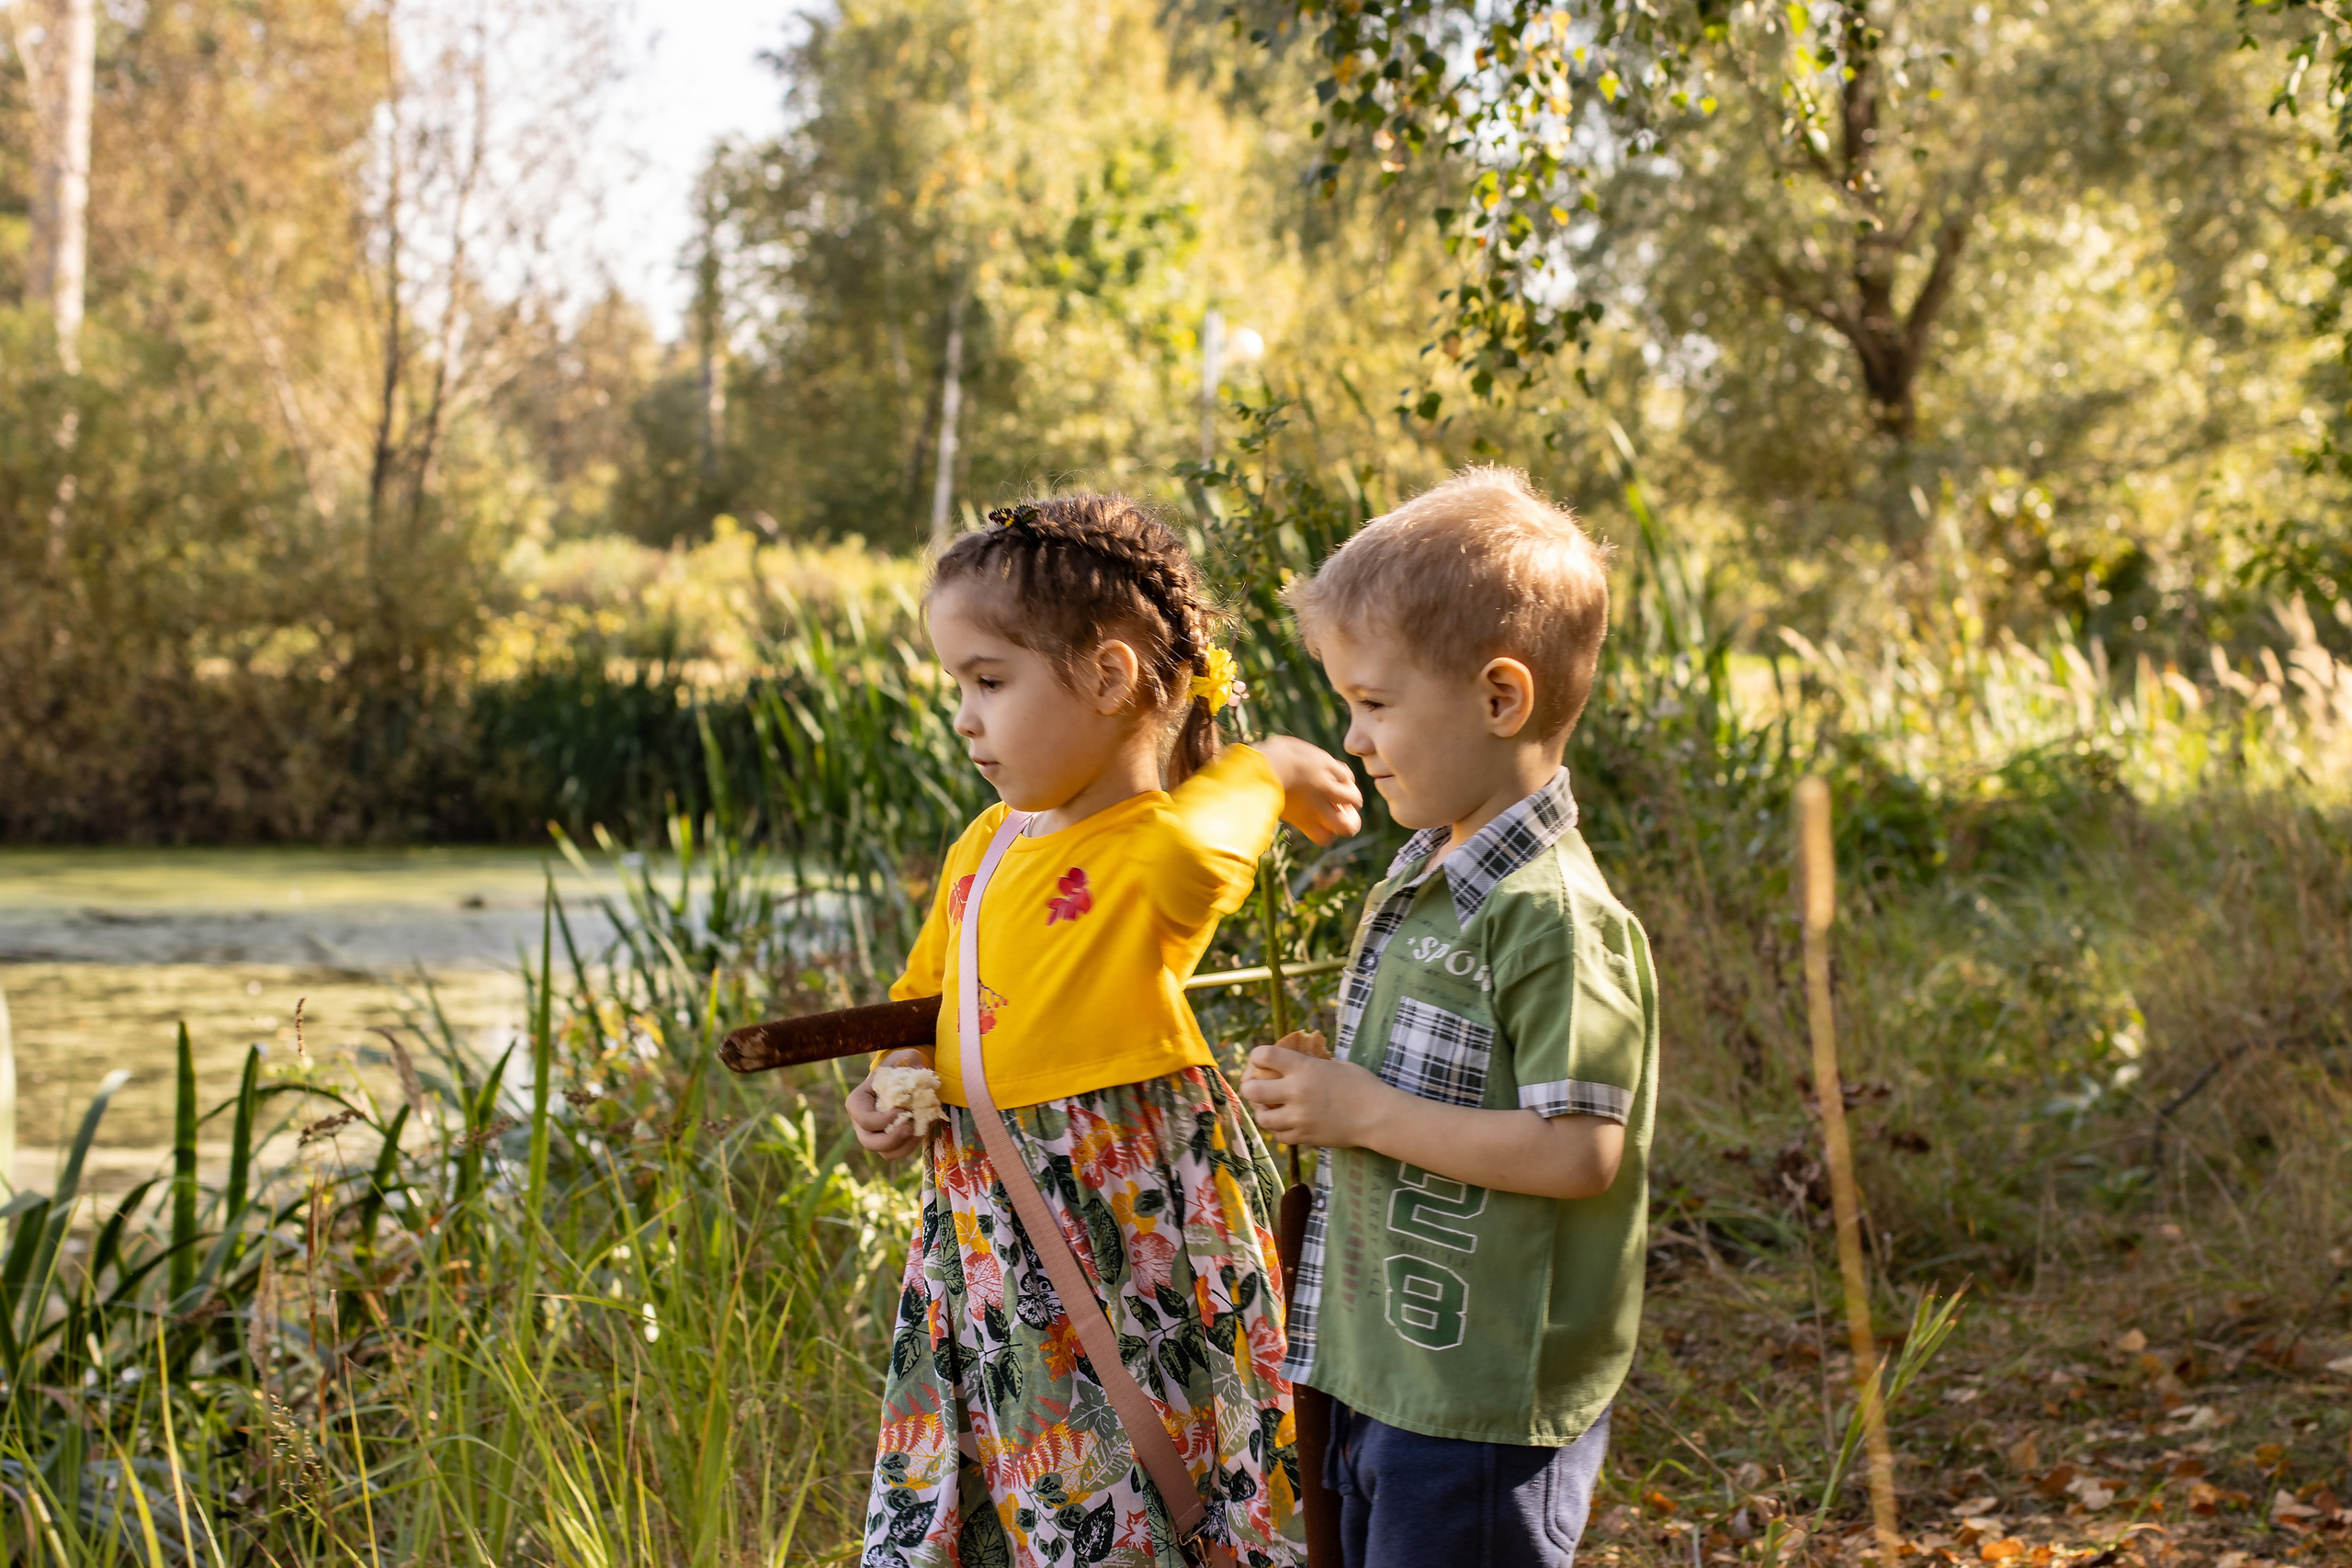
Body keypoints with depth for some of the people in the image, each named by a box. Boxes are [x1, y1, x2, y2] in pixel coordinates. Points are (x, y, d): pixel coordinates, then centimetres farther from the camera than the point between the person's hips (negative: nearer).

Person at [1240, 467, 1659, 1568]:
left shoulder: (1554, 916, -19)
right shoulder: (1419, 882, 11)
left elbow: (1579, 1150, -24)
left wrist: (1367, 1113, -20)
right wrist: (1321, 1096, 5)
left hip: (1484, 1404, -9)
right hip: (1379, 1374, 9)